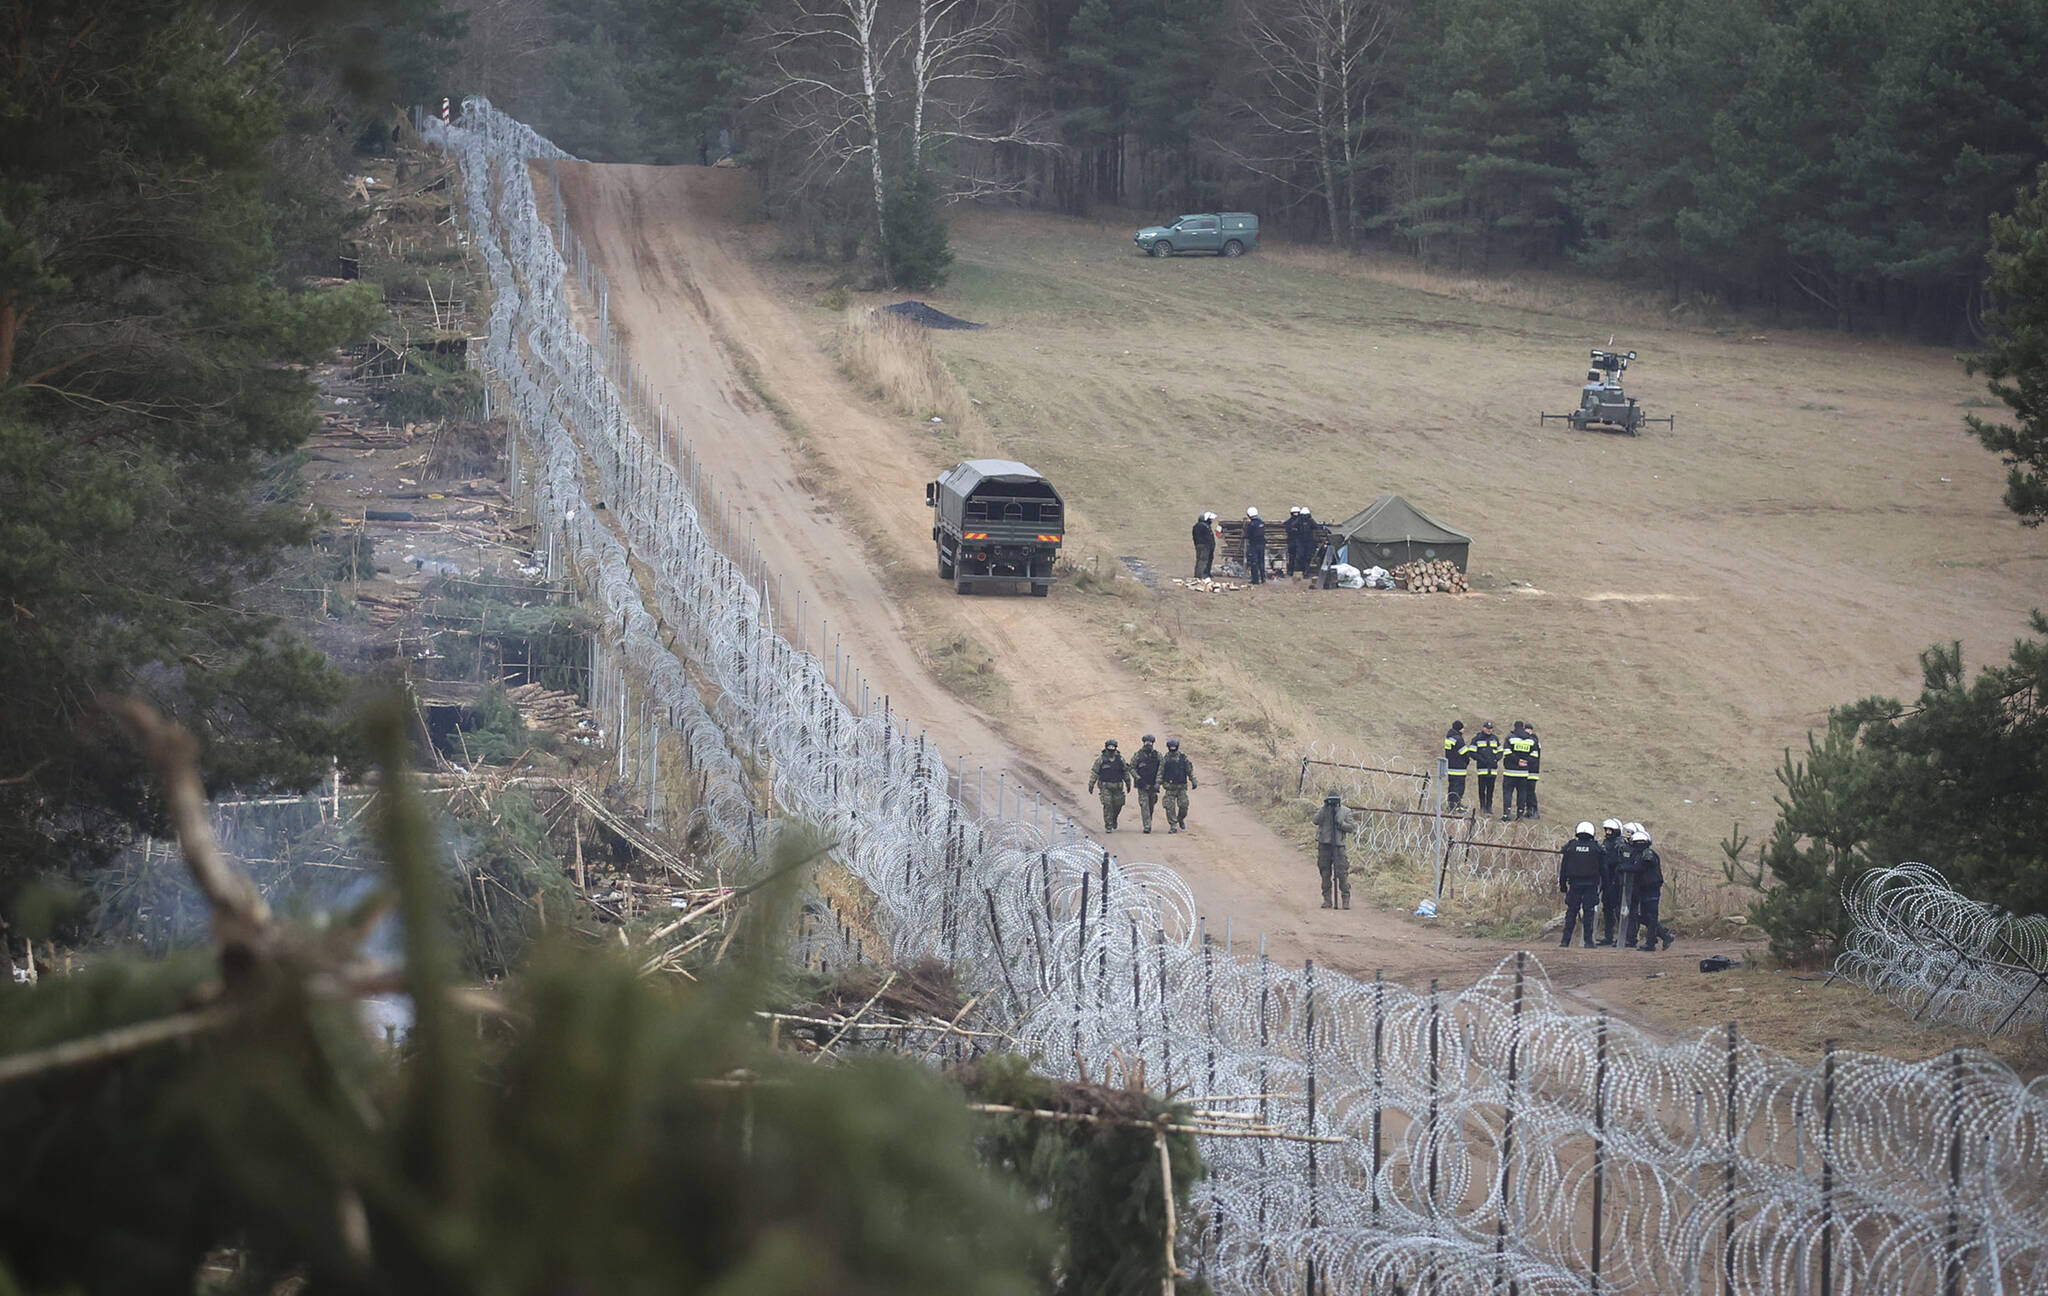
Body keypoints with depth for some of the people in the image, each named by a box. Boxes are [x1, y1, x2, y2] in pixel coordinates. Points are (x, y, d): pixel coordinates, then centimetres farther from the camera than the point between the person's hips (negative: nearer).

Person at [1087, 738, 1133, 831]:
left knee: (1118, 805, 6)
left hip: (1117, 787, 3)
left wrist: (1128, 783, 16)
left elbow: (1126, 771, 14)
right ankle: (1108, 825, -4)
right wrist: (1091, 785, -2)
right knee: (1107, 805, -10)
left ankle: (1114, 819, 35)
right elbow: (1094, 772, 0)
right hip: (1105, 786, -3)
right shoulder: (1101, 759, -3)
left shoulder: (1120, 759, 5)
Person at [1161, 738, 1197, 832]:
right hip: (1170, 787, -1)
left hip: (1182, 787, 1)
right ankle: (1173, 826, -1)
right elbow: (1160, 772, 2)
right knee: (1170, 807, -7)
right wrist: (1158, 784, -6)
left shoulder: (1183, 758, 5)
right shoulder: (1165, 759, 3)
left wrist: (1194, 782, -1)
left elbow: (1190, 771, 7)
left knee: (1183, 806, -2)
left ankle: (1181, 819, 27)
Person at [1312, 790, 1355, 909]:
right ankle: (1327, 900, 11)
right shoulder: (1323, 810, 8)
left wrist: (1340, 823, -15)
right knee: (1325, 873, 4)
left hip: (1338, 845, -2)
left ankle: (1346, 899, -4)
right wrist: (1325, 808, -17)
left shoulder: (1345, 811, 6)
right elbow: (1316, 821, -9)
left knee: (1342, 873, -9)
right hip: (1324, 845, 2)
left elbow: (1351, 827, 0)